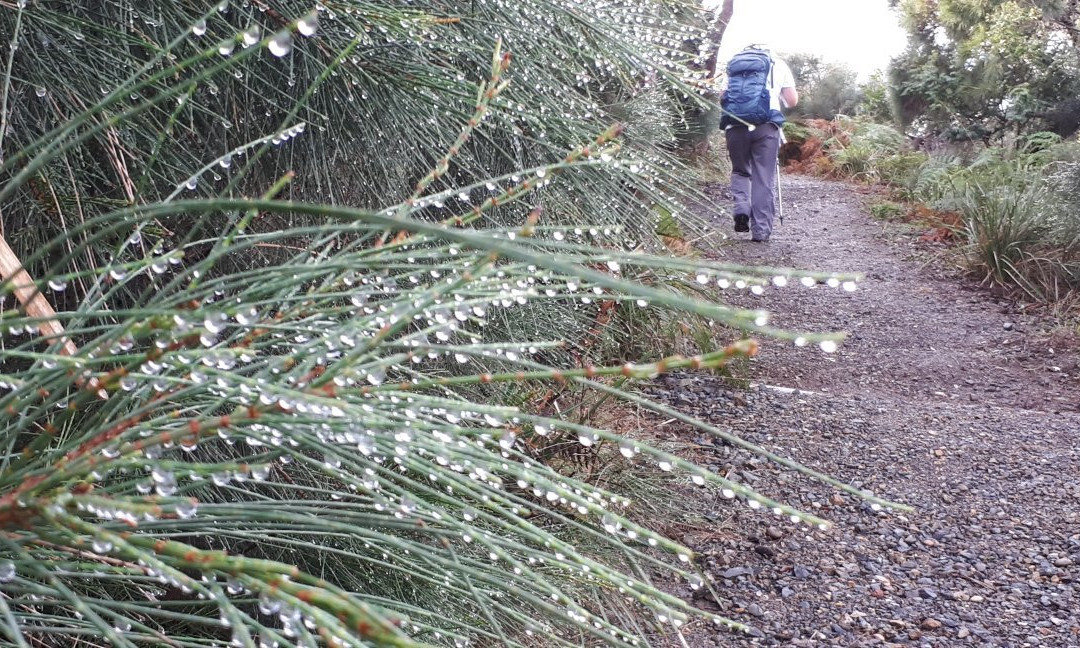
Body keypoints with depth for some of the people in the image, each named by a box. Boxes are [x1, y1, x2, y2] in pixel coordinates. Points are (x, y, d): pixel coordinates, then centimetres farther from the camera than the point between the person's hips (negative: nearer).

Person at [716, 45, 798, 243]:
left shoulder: (733, 65, 22)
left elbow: (723, 98, 14)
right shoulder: (778, 64, 17)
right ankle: (761, 230, 0)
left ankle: (741, 208, -5)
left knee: (740, 171, 19)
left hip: (735, 126, 2)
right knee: (764, 179, 2)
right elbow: (792, 100, 12)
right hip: (765, 127, -2)